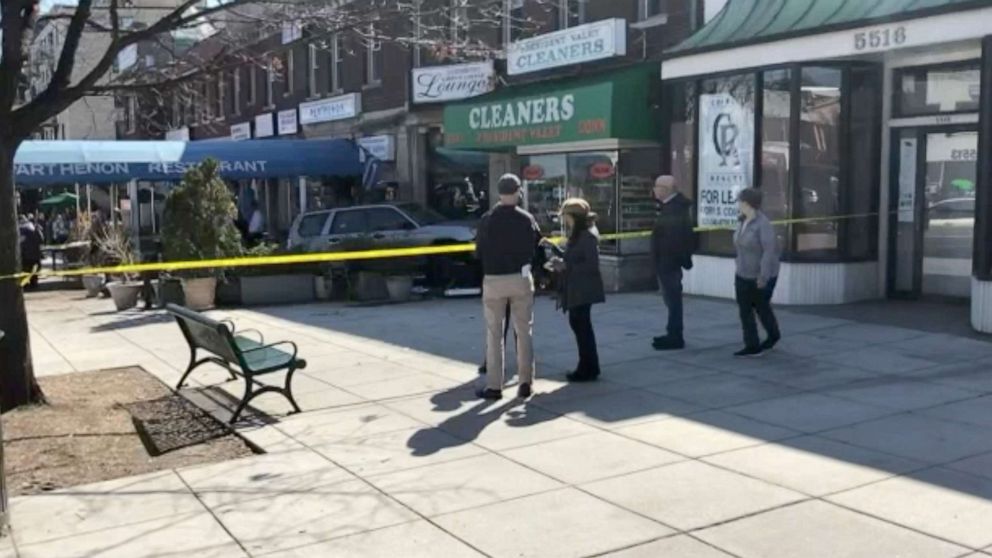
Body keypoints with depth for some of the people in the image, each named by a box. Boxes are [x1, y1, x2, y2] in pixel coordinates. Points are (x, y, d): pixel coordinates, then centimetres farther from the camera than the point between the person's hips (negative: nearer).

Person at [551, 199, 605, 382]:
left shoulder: (588, 236, -15)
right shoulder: (577, 235, 15)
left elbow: (592, 265, -20)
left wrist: (566, 267, -18)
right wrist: (561, 262, 4)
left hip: (583, 289, -10)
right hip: (576, 289, 10)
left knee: (581, 325, -5)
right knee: (578, 323, 14)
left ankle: (588, 369, 3)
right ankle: (589, 367, 24)